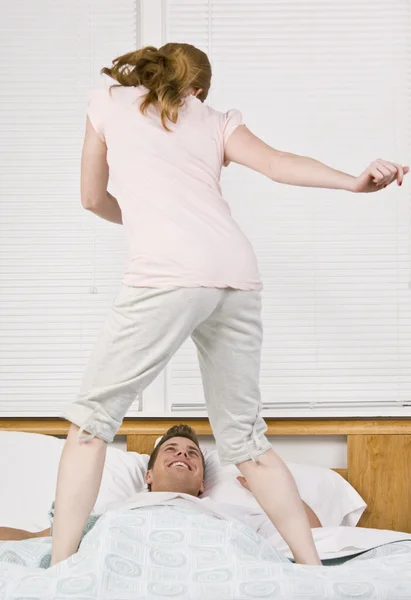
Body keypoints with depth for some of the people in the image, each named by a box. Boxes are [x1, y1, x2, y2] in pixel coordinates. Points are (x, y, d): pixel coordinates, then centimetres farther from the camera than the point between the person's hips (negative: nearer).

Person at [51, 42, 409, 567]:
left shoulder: (109, 100, 22)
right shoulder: (217, 119, 26)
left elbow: (92, 198, 27)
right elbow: (278, 164, 7)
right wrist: (355, 181, -4)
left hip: (167, 273, -4)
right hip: (239, 273, 4)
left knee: (93, 416, 6)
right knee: (245, 438, 13)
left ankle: (59, 572, 3)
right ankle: (313, 569, 15)